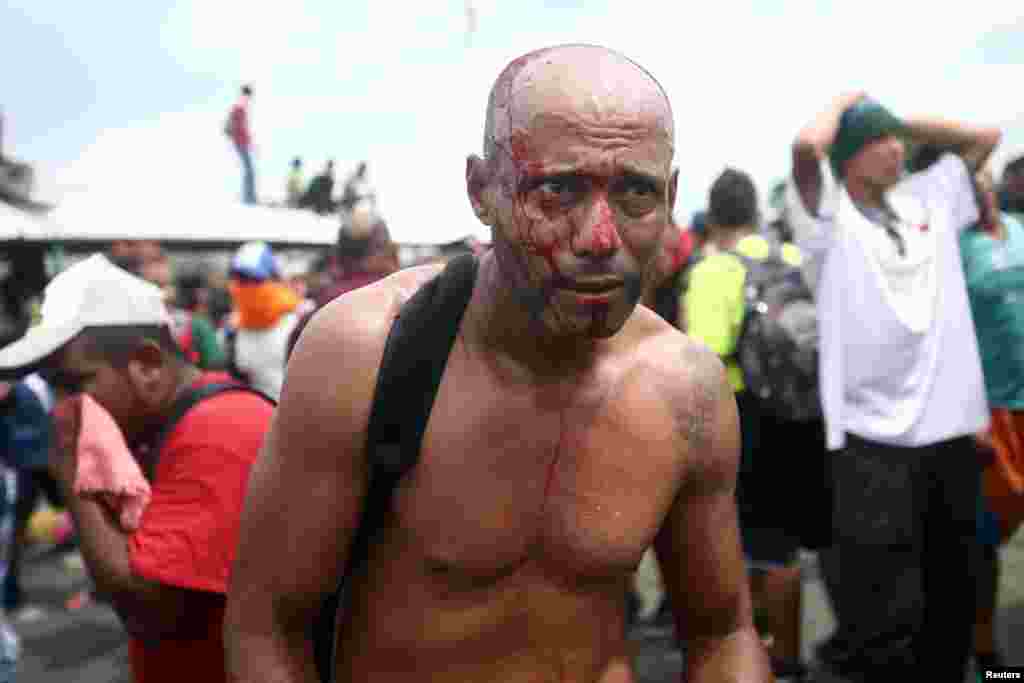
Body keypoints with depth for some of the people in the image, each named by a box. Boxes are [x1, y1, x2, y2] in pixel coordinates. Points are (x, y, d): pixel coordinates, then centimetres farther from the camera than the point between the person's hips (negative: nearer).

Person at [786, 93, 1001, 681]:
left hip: (952, 429, 6)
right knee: (882, 625, -5)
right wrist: (847, 100, 0)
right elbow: (808, 144, -20)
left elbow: (987, 137, 24)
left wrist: (905, 123, 15)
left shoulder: (929, 200, 14)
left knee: (950, 604, 18)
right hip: (873, 439, -6)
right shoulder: (828, 215, -3)